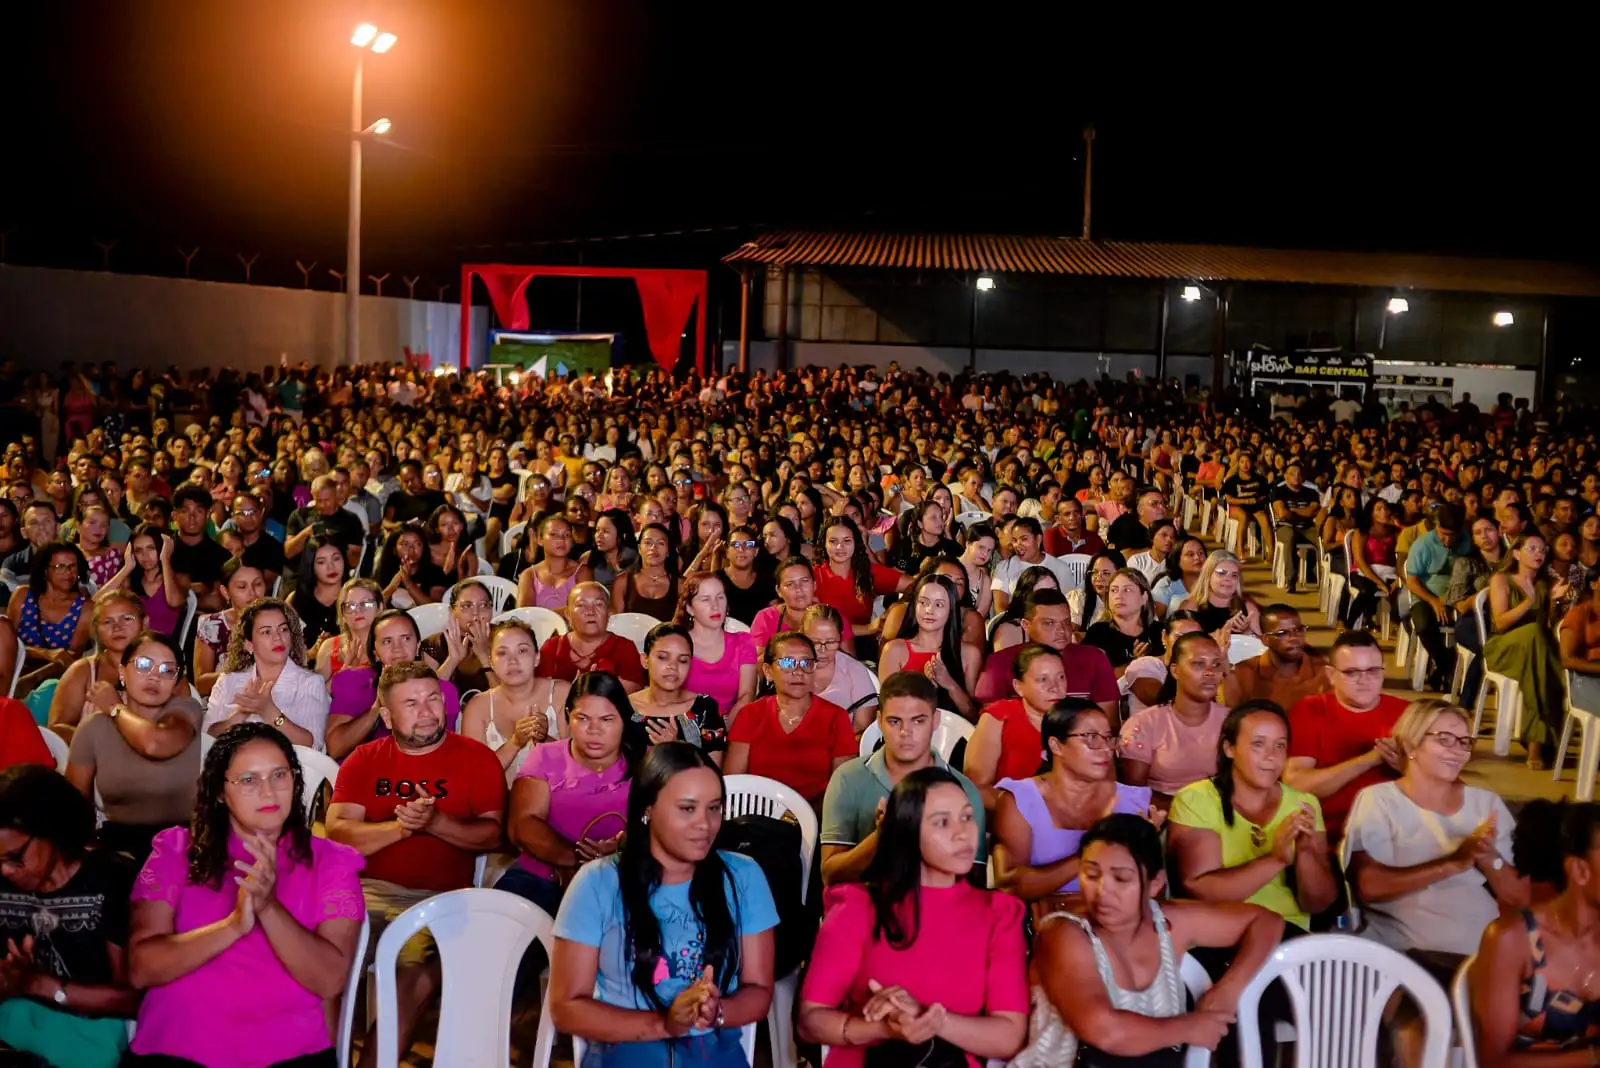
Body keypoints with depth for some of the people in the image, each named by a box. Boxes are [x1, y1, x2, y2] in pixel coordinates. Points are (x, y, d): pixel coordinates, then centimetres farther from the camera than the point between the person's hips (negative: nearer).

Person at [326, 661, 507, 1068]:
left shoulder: (477, 758, 4)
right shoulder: (364, 760, 12)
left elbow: (494, 835, -3)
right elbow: (337, 832, 0)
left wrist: (434, 822, -17)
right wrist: (400, 826, -15)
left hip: (438, 898, -2)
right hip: (367, 889, 3)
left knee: (411, 981, -27)